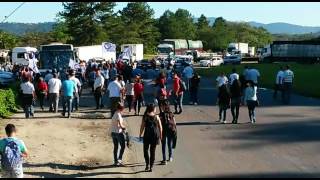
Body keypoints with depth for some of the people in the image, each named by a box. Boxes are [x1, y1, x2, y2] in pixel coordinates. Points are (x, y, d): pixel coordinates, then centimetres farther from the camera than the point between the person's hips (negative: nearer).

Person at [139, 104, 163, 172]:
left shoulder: (145, 117, -6)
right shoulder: (156, 117, -2)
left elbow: (142, 127, -5)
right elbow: (160, 127, 1)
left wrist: (140, 135, 5)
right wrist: (160, 135, 12)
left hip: (147, 135, -1)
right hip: (155, 135, 1)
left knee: (145, 150, 15)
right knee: (153, 151, 10)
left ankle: (147, 164, 2)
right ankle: (151, 167, 10)